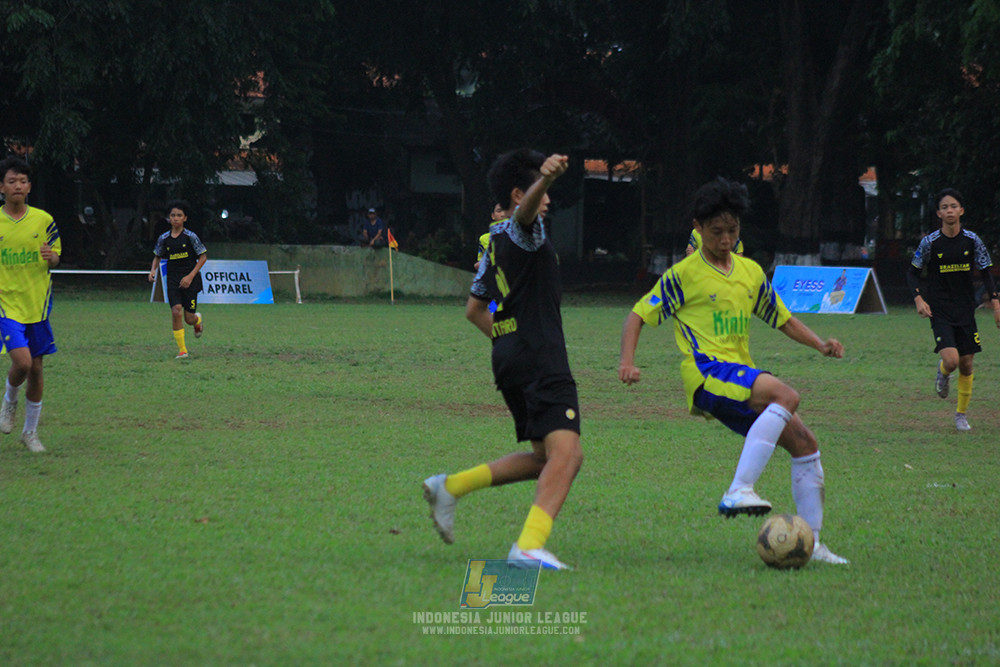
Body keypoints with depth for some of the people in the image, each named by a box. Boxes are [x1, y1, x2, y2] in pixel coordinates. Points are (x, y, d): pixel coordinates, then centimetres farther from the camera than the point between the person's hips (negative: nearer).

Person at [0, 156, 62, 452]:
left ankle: (30, 432, 22)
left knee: (36, 368, 6)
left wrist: (51, 257, -13)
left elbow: (55, 260, 10)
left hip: (37, 304, 2)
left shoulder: (43, 220, 1)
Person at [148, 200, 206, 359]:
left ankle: (197, 320, 40)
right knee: (176, 311, -17)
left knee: (189, 319, -1)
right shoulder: (164, 238, 3)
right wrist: (153, 270, -3)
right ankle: (182, 349, -8)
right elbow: (157, 256, 18)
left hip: (190, 281, -2)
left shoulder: (190, 237, -7)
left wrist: (191, 276, -12)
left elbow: (203, 257, -4)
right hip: (173, 280, 2)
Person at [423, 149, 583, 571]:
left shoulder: (497, 242, 22)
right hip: (540, 359, -10)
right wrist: (545, 179, -51)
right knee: (566, 452, -19)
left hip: (510, 357, 10)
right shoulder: (521, 230, -4)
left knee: (544, 458, 18)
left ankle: (450, 487, 16)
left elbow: (474, 309, 30)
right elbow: (527, 209, -31)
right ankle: (529, 547, -31)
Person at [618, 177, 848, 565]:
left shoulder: (751, 272, 18)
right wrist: (627, 362, -14)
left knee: (803, 442, 0)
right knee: (786, 395, -31)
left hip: (742, 380, 7)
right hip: (706, 371, -7)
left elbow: (782, 319, 27)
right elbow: (639, 315, 1)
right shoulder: (685, 274, 0)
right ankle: (739, 490, -39)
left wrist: (820, 345, 11)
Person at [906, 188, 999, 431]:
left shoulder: (972, 240, -2)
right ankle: (942, 373, 18)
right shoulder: (930, 242, -7)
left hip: (966, 311, 2)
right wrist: (919, 299, -12)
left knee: (966, 365, 4)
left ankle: (961, 414, 22)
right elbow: (913, 272, 3)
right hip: (940, 311, -2)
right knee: (951, 360, -19)